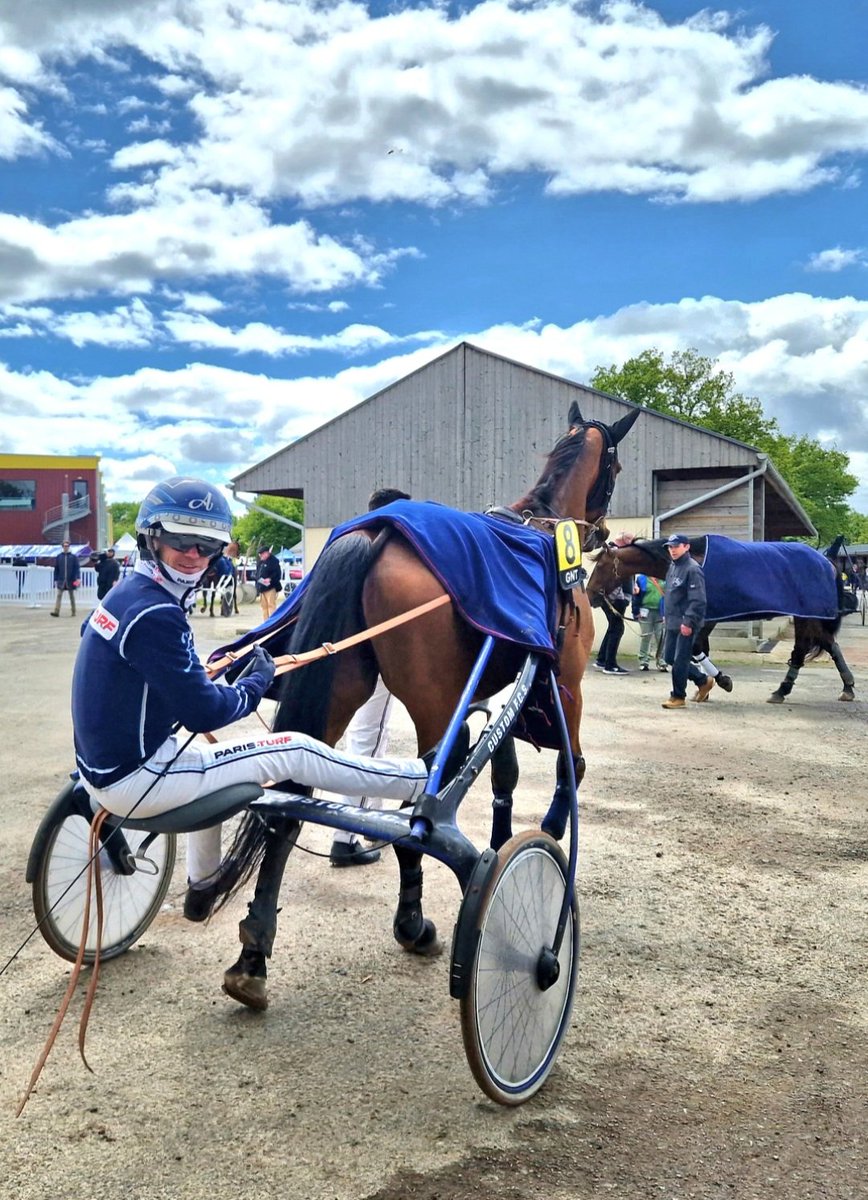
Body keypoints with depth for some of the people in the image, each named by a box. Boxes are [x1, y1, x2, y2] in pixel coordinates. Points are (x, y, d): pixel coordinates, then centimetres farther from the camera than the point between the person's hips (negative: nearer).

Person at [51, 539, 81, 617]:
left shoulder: (73, 557, 1)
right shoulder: (59, 557, 5)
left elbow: (77, 568, -4)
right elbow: (56, 569, 8)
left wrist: (77, 578, -15)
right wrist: (55, 579, 6)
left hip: (71, 580, -1)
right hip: (61, 580, 1)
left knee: (72, 596, 9)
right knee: (59, 596, -7)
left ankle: (73, 612, 16)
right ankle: (56, 612, -13)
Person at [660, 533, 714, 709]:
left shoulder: (692, 569, -15)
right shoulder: (672, 566, 13)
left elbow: (697, 600, -20)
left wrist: (688, 622, -24)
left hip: (686, 624, -10)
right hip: (672, 622, 10)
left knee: (680, 661, -3)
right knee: (669, 657, 14)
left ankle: (678, 697, 10)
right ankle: (703, 680, 28)